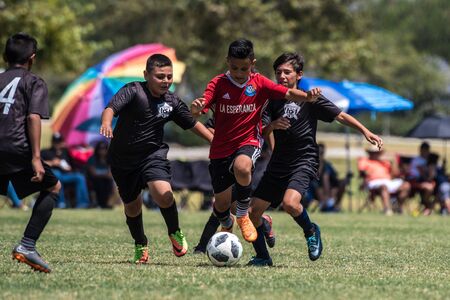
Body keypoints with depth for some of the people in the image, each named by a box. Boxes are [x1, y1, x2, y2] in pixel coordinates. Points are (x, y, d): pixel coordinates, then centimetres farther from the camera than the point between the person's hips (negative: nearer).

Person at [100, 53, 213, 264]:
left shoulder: (172, 102, -2)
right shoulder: (134, 91, -14)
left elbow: (193, 124, 12)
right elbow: (111, 108, -29)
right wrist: (106, 123, -51)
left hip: (153, 154, 1)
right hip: (123, 158, -1)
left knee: (163, 194, -26)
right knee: (132, 206, 12)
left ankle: (175, 233, 1)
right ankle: (140, 245, 38)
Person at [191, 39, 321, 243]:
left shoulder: (259, 83, -2)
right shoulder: (218, 84, -6)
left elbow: (288, 94, -6)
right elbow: (200, 107, -18)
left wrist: (308, 96, -26)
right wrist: (196, 108, -42)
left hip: (248, 142, -1)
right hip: (221, 149, 1)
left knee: (242, 168, -38)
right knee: (221, 205, 6)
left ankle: (242, 214, -11)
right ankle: (226, 226, 45)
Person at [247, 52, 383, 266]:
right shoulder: (273, 102, 10)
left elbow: (340, 116, 0)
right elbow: (261, 134, 3)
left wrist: (365, 132, -10)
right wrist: (272, 126, -19)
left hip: (304, 162, -5)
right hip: (278, 165, 5)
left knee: (290, 202, -32)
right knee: (252, 211, -2)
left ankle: (311, 232, -3)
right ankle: (262, 257, 14)